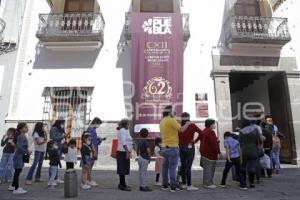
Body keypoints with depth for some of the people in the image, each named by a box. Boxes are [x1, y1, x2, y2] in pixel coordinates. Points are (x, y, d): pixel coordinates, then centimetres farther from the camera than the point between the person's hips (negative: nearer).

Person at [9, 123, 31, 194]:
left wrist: (27, 151, 8)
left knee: (18, 171, 19)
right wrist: (27, 152, -19)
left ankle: (13, 186, 34)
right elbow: (19, 147, -28)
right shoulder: (21, 136, -20)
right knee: (18, 171, -2)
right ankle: (16, 189, 7)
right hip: (19, 156, -10)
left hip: (20, 156, 10)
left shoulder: (23, 136, 10)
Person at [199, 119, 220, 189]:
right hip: (210, 154, -10)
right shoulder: (211, 132, -18)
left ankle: (206, 183, 25)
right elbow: (214, 144, -21)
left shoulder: (204, 131, 14)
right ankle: (208, 183, 3)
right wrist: (218, 152, -14)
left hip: (204, 153, 10)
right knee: (209, 169, -3)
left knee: (206, 168, 16)